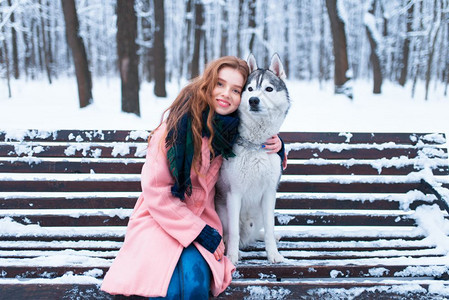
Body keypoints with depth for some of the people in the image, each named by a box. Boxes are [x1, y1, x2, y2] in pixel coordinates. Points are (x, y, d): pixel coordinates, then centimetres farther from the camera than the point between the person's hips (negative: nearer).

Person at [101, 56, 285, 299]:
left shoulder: (234, 130, 1)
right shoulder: (178, 125, -15)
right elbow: (156, 192, -14)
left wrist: (275, 144, -1)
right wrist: (202, 233, -15)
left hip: (201, 218, 4)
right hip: (159, 218, -4)